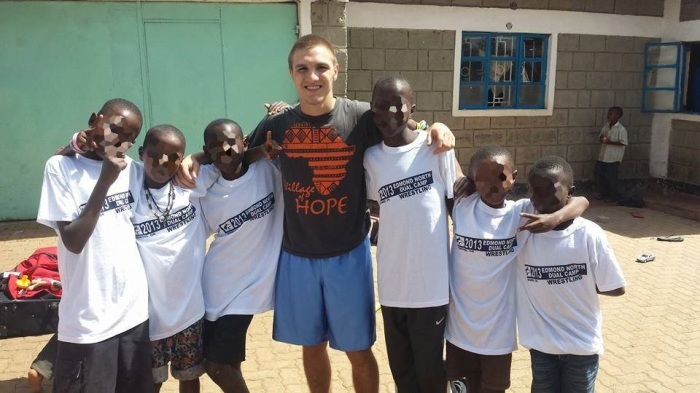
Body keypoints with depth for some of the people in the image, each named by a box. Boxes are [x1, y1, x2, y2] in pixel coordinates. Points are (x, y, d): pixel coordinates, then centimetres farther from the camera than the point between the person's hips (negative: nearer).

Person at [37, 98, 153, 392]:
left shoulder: (132, 169, 6)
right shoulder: (61, 167, -7)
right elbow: (73, 241, -14)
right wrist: (105, 181, -19)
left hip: (134, 311, 4)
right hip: (88, 321, -4)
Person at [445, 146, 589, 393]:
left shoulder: (522, 213, -10)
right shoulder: (461, 207, -8)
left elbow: (581, 202, -13)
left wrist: (554, 218, -30)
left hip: (498, 328, -1)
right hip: (459, 325, 1)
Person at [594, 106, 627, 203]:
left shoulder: (621, 129, -14)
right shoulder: (606, 126, 7)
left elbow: (623, 143, -17)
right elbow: (600, 136, 16)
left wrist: (609, 142, -23)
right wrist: (601, 138, -7)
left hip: (613, 158, -7)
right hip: (602, 155, 7)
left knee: (611, 177, 1)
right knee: (598, 173, 11)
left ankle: (614, 197, 17)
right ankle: (603, 193, 26)